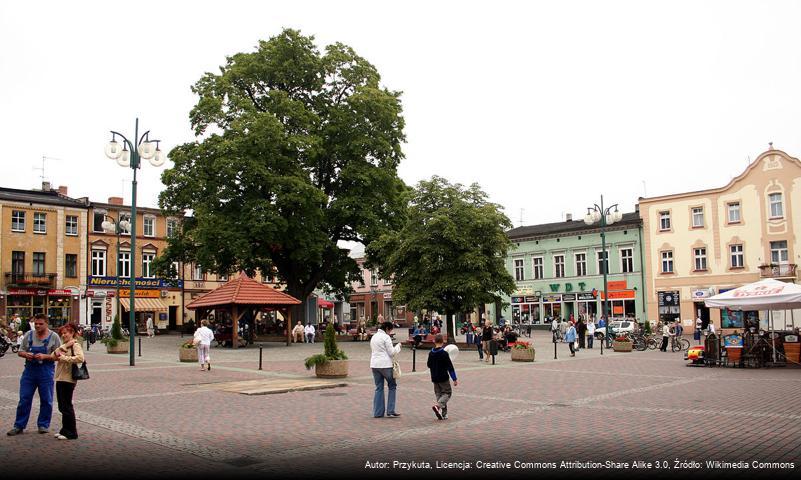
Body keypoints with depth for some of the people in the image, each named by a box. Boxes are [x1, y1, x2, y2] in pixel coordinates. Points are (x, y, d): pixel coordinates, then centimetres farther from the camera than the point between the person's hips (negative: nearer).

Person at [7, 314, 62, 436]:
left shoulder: (53, 337, -3)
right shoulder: (28, 335, 5)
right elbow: (20, 351, 10)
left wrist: (45, 356, -20)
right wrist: (26, 354, -12)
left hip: (46, 372, -2)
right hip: (29, 371, 2)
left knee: (46, 400, 5)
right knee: (24, 399, 5)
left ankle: (43, 425, 18)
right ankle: (19, 426, 15)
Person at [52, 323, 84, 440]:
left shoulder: (75, 345, -9)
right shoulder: (64, 345, 18)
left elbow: (80, 358, -26)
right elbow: (54, 355, 4)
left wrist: (64, 358, -21)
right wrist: (61, 348, -11)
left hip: (68, 379, -9)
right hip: (60, 378, 9)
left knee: (66, 406, -3)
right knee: (62, 406, 14)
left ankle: (71, 433, 5)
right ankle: (65, 430, 24)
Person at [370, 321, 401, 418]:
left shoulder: (374, 337, 15)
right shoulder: (386, 337, -9)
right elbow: (391, 352, -10)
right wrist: (398, 346, 7)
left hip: (374, 364, 7)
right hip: (385, 364, -7)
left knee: (379, 388, 11)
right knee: (392, 386, 6)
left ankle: (378, 412, 9)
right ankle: (390, 411, 2)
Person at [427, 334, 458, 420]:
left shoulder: (431, 353, 0)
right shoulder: (444, 354, -15)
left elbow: (428, 365, 13)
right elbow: (450, 367, -13)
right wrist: (454, 379, -9)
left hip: (434, 378, 5)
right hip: (443, 378, -5)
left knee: (438, 394, 13)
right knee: (447, 393, 6)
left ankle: (444, 414, 10)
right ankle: (438, 405, -18)